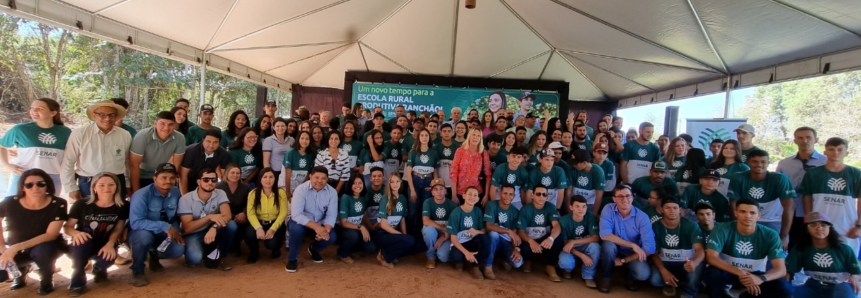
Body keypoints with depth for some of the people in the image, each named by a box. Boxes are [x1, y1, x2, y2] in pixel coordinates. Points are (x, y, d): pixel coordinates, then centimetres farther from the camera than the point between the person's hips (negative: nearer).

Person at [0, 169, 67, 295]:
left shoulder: (58, 204, -21)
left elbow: (51, 235, -23)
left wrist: (17, 247, -32)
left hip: (44, 246, -3)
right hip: (13, 249, 3)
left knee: (43, 250, -38)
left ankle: (46, 279, -4)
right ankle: (21, 271, 15)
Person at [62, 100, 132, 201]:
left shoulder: (125, 135, 3)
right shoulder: (79, 134, -5)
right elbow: (67, 163, -1)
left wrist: (128, 185, 15)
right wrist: (72, 188, -1)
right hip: (88, 185, -2)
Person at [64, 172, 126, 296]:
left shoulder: (122, 206, -10)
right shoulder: (81, 204, -14)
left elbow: (118, 229, -5)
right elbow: (67, 227, -7)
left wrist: (110, 244, -24)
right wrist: (76, 233, -31)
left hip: (105, 245, 1)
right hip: (82, 248, 0)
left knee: (108, 258, -32)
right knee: (83, 236, -34)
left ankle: (99, 269, 12)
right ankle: (77, 281, -15)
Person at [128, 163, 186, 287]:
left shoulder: (176, 192, -8)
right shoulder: (141, 195, -24)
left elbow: (175, 217, 1)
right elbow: (135, 222, -34)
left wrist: (175, 231, -19)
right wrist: (165, 226, -40)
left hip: (162, 234, 4)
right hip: (141, 232, -4)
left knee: (179, 249, -23)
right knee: (144, 237, -40)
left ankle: (154, 256, 15)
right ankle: (137, 271, -10)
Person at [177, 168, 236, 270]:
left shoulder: (220, 193, -10)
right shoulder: (185, 199, -16)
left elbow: (228, 215, -24)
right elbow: (187, 228, -20)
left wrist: (214, 227, -45)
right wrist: (209, 217, -35)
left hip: (212, 231, 4)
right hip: (193, 235, -3)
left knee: (231, 225, -28)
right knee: (194, 257, -35)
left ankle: (215, 256, -7)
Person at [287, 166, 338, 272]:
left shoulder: (332, 192, -12)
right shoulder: (301, 189, -22)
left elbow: (331, 215, -15)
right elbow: (296, 215, -32)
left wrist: (326, 229, -36)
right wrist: (316, 227, -43)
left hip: (319, 224, 3)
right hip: (301, 222, -3)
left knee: (331, 237, -22)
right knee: (297, 228, -36)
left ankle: (314, 249, 15)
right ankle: (292, 258, -8)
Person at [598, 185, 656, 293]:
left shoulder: (642, 217, -17)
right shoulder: (608, 209, -17)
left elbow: (649, 249, -20)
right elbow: (604, 234, -28)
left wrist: (623, 260, -20)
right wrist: (632, 245, -29)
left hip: (632, 254, 0)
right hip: (613, 251, 0)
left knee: (643, 274, -29)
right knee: (608, 244, -34)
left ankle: (631, 277, 11)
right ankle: (606, 277, -6)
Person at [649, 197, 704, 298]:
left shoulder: (691, 226, -13)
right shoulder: (656, 227, -8)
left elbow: (700, 250, -26)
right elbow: (654, 253, -5)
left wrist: (694, 262, -51)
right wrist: (664, 271, -24)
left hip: (685, 264, -1)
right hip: (665, 263, 1)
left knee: (698, 266, -36)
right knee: (654, 279, -31)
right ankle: (669, 283, 10)